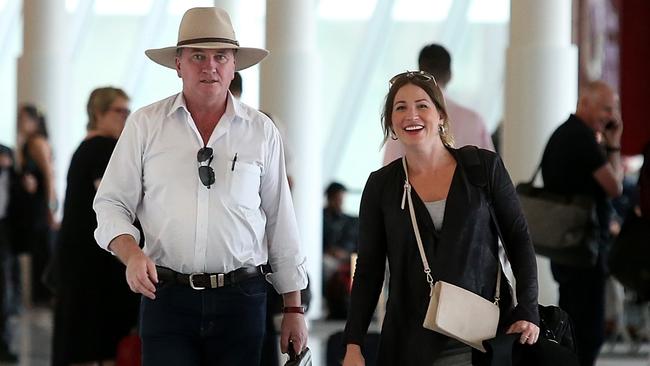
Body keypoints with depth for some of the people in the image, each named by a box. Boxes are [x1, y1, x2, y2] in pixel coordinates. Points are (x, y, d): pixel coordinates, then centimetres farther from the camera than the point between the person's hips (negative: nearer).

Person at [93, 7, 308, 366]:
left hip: (241, 299, 1)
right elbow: (111, 204, 7)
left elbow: (280, 222, 10)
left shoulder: (262, 132, 7)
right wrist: (132, 253, -13)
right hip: (166, 296, -1)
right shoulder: (145, 124, 5)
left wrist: (294, 308, 9)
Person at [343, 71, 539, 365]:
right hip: (411, 341, 1)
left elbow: (519, 241, 4)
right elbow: (368, 269, 6)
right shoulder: (381, 185, 4)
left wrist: (527, 311, -6)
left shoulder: (485, 166, 1)